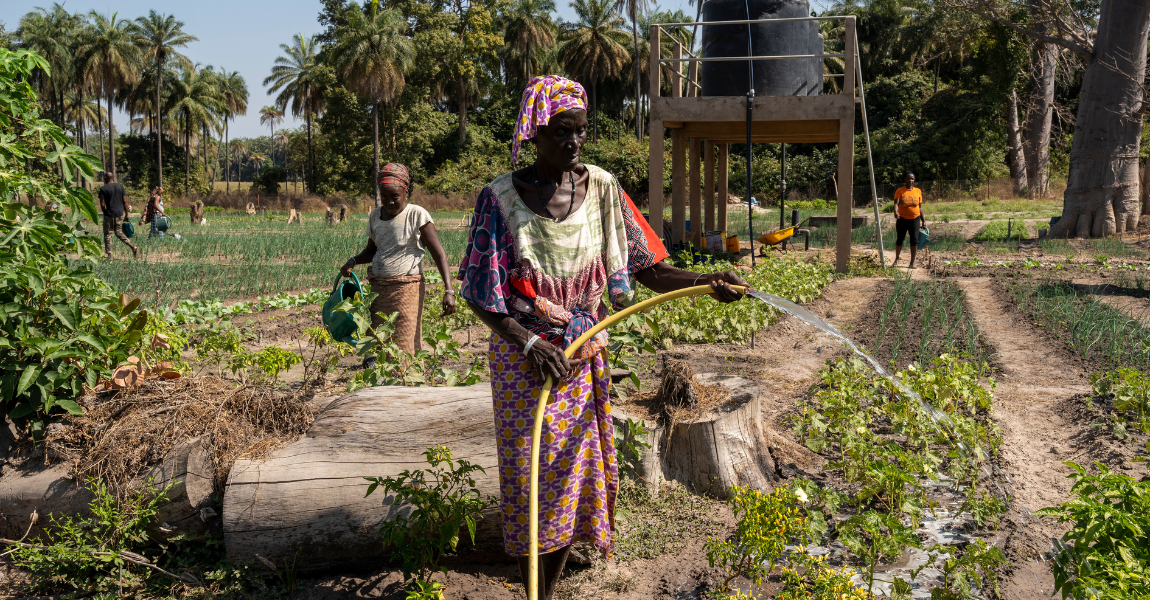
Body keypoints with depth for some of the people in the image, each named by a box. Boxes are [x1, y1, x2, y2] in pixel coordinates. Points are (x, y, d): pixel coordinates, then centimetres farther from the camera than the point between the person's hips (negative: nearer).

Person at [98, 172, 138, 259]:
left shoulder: (103, 189, -6)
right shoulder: (120, 187, 5)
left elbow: (102, 205, -9)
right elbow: (124, 202, 4)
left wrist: (104, 212, 8)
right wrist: (127, 214, 9)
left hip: (109, 214, -4)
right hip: (120, 214, 5)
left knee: (107, 234, 8)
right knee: (119, 232, 14)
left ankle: (108, 253, 9)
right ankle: (133, 247, -3)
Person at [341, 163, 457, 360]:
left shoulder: (417, 215, -6)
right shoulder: (375, 216, 11)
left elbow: (439, 254, -9)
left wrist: (448, 290, -18)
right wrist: (353, 261, 4)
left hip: (406, 287, -6)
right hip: (378, 288, 6)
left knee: (403, 351, -8)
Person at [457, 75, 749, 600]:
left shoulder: (601, 189, -3)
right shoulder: (502, 197, -11)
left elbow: (643, 267, -3)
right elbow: (480, 296, -10)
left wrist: (705, 281, -17)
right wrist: (531, 345, -21)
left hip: (583, 357, 3)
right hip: (523, 358, -3)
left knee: (573, 470, 11)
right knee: (530, 476, 3)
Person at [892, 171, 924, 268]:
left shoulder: (918, 191, 5)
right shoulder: (899, 191, -4)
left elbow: (920, 207, 9)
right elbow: (896, 203, -18)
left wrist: (923, 220, 7)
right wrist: (896, 212, -38)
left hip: (915, 219, 1)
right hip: (902, 219, -1)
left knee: (914, 240, -4)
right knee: (899, 239, 10)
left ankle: (912, 262, 2)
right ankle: (896, 259, 30)